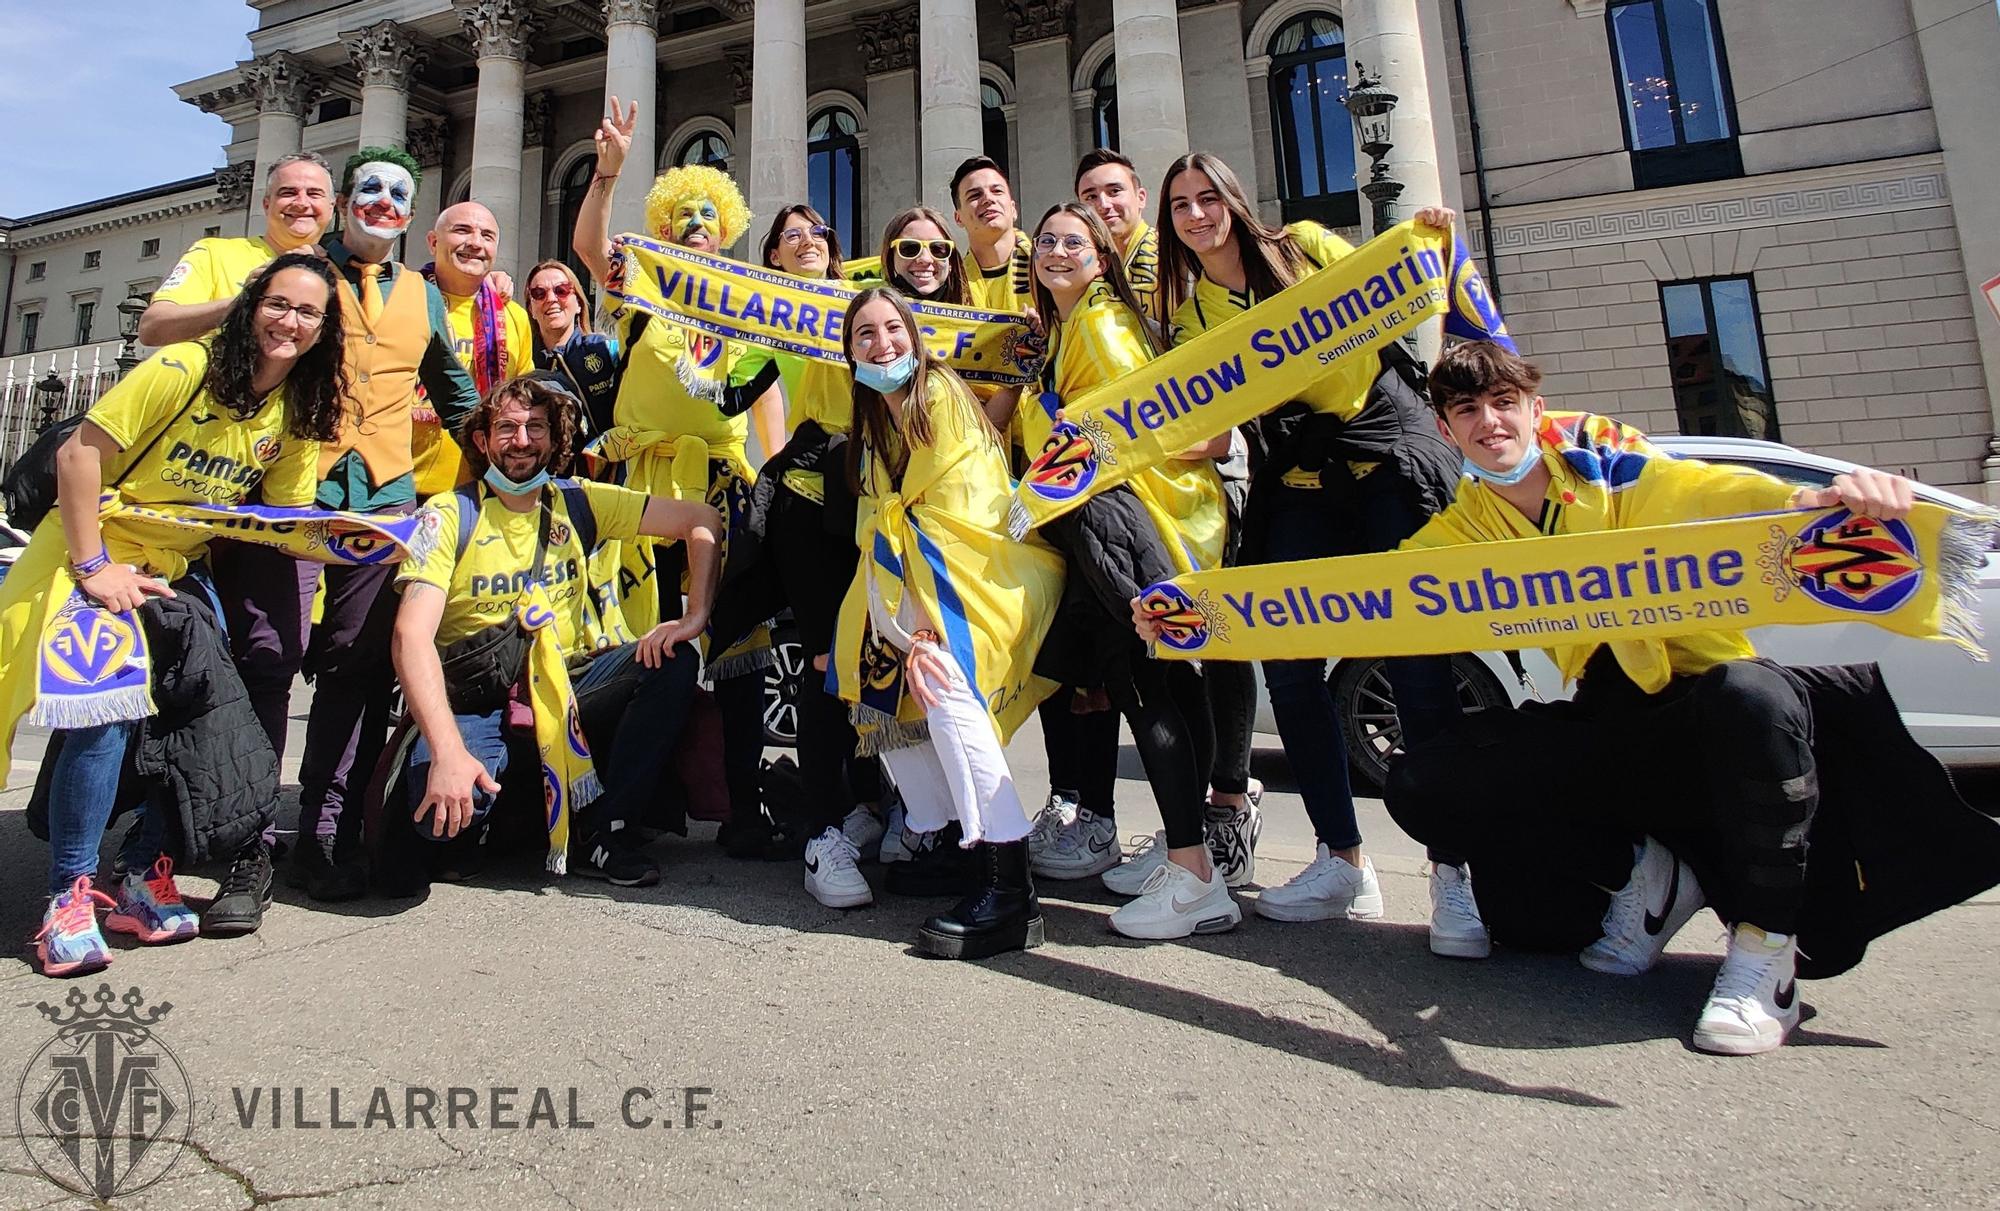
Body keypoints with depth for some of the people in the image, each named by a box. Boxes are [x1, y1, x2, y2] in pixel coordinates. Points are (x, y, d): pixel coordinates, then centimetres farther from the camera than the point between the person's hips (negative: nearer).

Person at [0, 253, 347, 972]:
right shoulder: (185, 368, -16)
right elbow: (78, 453, -16)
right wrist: (93, 567, -19)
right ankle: (70, 893, -8)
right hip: (99, 553, -5)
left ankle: (142, 870, 5)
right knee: (109, 704, -23)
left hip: (179, 572, 5)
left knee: (212, 711, -11)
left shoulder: (298, 414, 1)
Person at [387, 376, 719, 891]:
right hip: (477, 701, -3)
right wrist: (447, 751, -33)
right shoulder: (449, 515, -7)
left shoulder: (579, 503, 2)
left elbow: (701, 521, -2)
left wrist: (695, 616, -17)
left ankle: (601, 831, -13)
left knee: (673, 660, -21)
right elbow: (412, 636, -20)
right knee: (445, 794, -34)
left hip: (570, 685, 4)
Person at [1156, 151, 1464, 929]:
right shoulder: (1188, 309, 12)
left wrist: (1428, 244, -5)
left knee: (1415, 657, -9)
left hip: (1390, 454, -2)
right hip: (1294, 483, 3)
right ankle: (1343, 862, 6)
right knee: (1288, 667, -8)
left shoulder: (1303, 246, 7)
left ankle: (1452, 862, 3)